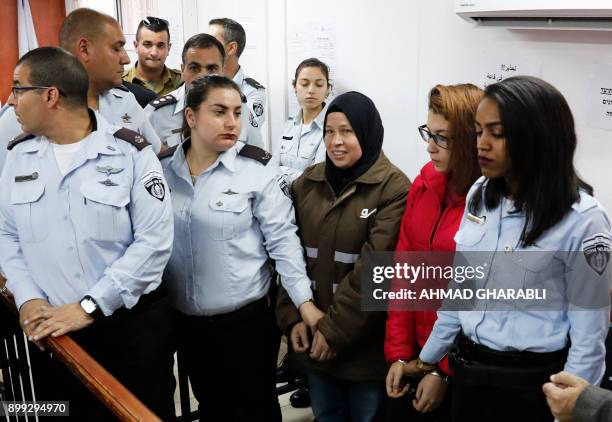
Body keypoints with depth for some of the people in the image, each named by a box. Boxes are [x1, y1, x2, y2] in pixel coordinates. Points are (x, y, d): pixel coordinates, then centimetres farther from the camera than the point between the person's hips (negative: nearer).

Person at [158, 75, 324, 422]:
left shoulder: (257, 169, -10)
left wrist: (305, 301, -19)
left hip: (248, 316, -3)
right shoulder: (162, 168, -1)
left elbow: (283, 238, -11)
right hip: (187, 321, 3)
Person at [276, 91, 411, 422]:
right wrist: (292, 316, -5)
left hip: (366, 341, -4)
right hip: (312, 338, 5)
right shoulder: (306, 183, 4)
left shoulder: (393, 188, -13)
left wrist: (335, 329, -17)